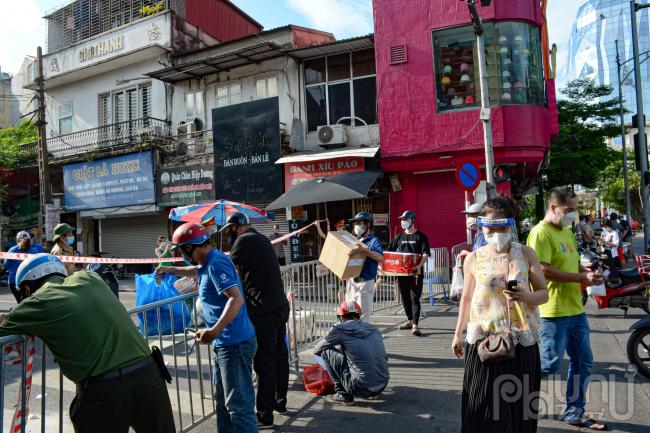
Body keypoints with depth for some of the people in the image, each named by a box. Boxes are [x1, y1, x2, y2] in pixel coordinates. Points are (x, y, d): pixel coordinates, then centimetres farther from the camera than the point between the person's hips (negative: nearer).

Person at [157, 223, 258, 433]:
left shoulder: (216, 263, -19)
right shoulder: (209, 262, 12)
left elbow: (237, 299, -30)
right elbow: (196, 271, 38)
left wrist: (213, 331, -36)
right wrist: (170, 270, 39)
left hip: (235, 343, -10)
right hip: (225, 343, 11)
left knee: (239, 405, -5)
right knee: (223, 399, 22)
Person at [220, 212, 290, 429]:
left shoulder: (244, 241, -9)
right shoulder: (262, 239, 17)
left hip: (263, 310, -9)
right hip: (280, 305, 9)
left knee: (264, 362, -3)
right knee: (279, 356, 17)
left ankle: (265, 415, 5)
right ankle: (280, 402, 30)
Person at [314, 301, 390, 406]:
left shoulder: (340, 329, -2)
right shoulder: (374, 329, 12)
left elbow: (317, 350, 11)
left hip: (362, 388, -6)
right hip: (383, 385, 6)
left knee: (327, 352, 7)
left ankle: (343, 395, 7)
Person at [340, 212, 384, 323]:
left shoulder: (374, 240, -7)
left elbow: (381, 258, -25)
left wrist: (362, 250, -35)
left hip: (365, 282, -7)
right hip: (351, 281, 7)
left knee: (362, 316, -2)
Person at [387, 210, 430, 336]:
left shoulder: (421, 237, -1)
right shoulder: (399, 237, 13)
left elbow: (425, 254, -11)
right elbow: (389, 253, 14)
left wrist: (419, 266, -28)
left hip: (415, 273, -5)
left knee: (415, 298, -7)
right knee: (405, 298, 13)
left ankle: (415, 325, -8)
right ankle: (409, 320, 27)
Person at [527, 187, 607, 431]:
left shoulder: (567, 232, 15)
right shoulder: (541, 233, -15)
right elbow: (543, 270, -23)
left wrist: (588, 273, 1)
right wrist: (581, 278, -20)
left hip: (576, 309, 9)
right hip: (554, 312, -9)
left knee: (583, 363, 15)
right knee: (551, 365, -2)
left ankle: (575, 413, 28)